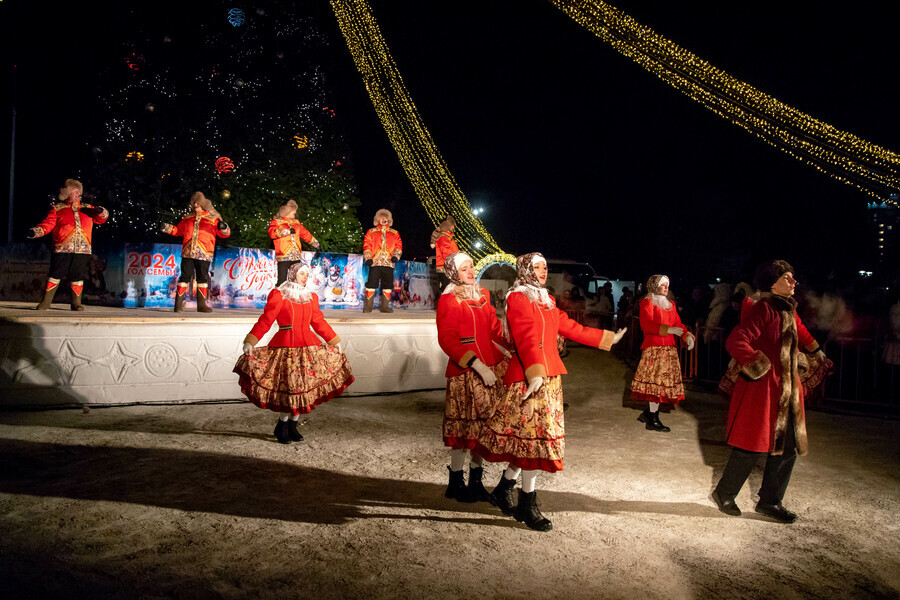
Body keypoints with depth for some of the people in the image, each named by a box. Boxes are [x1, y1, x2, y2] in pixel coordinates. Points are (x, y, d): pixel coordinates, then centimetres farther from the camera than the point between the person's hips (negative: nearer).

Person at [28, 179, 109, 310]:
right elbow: (47, 225, 4)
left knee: (78, 277, 5)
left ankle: (76, 303, 14)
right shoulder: (57, 209, 10)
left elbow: (101, 218, 17)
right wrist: (34, 232, -13)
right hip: (62, 250, -2)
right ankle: (45, 302, 4)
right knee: (55, 276, -4)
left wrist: (100, 211, -5)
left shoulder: (87, 209, 19)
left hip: (82, 250, 2)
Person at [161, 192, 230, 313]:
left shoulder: (213, 218, 7)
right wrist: (168, 228, 11)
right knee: (185, 276, -2)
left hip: (204, 254, -1)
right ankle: (178, 304, 1)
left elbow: (225, 234, 2)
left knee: (203, 278, 2)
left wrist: (223, 228, -20)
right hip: (187, 253, 2)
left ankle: (201, 304, 10)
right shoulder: (187, 219, 17)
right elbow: (178, 230, 27)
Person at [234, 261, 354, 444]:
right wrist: (250, 342, -14)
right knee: (289, 388, -5)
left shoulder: (311, 297, 15)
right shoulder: (278, 295, 0)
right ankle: (281, 427, 14)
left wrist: (335, 342, 20)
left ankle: (292, 426, 18)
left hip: (309, 346, 5)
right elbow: (265, 321, -5)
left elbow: (319, 322, 20)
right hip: (286, 347, -5)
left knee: (303, 387, 3)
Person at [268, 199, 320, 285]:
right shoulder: (276, 222, 5)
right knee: (282, 282, -7)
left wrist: (316, 243, 33)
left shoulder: (296, 222, 21)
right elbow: (272, 233, -14)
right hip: (283, 257, -5)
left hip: (296, 256, 5)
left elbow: (305, 233, 30)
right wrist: (287, 231, -22)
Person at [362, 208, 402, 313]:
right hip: (375, 262, -2)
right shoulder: (371, 232, 13)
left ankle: (385, 306, 11)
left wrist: (396, 256, -5)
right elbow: (366, 245, 6)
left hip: (389, 263, 2)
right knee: (372, 283, -7)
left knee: (388, 284, 2)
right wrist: (368, 258, -7)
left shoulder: (394, 233, 18)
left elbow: (398, 245, 11)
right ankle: (368, 306, 0)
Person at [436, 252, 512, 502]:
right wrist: (478, 365, -19)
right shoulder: (448, 300, -7)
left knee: (484, 426, 10)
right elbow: (447, 340, -14)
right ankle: (456, 483, 17)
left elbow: (495, 328, 17)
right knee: (466, 427, 0)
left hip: (491, 368, 6)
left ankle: (476, 481, 24)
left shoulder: (482, 294, 14)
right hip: (465, 372, -6)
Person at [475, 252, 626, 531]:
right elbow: (526, 338, -20)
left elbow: (570, 328, 22)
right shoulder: (518, 299, -7)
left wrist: (608, 338, 26)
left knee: (529, 439, 10)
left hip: (549, 376, 8)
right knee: (534, 436, -6)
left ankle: (504, 490, 24)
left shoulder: (547, 300, 20)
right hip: (527, 377, -8)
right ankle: (527, 504, 5)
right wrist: (535, 373, -32)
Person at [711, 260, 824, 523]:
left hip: (787, 390, 9)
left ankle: (770, 502, 24)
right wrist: (762, 367, -22)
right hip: (762, 388, -9)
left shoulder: (789, 311, 13)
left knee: (788, 447, 11)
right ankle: (724, 494, 17)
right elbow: (735, 342, -24)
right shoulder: (763, 309, -15)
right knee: (752, 446, -1)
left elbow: (802, 336, 34)